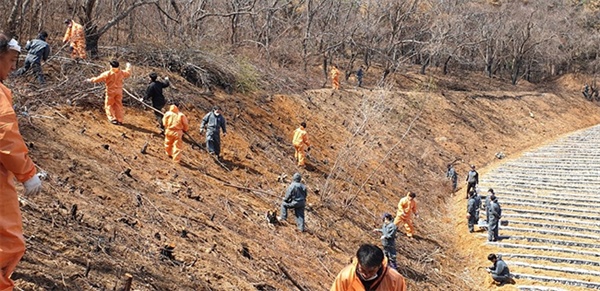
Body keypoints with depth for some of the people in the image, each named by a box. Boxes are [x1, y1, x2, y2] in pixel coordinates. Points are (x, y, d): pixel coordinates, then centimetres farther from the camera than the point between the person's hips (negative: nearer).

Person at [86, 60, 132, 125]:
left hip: (110, 92, -4)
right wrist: (128, 67, 39)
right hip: (119, 92, 4)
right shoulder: (121, 73, -2)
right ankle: (120, 120, 11)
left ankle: (112, 118, -1)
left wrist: (91, 80, 1)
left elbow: (99, 78, -14)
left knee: (109, 105, 9)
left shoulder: (108, 74, -16)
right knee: (118, 106, 11)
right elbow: (128, 73, 18)